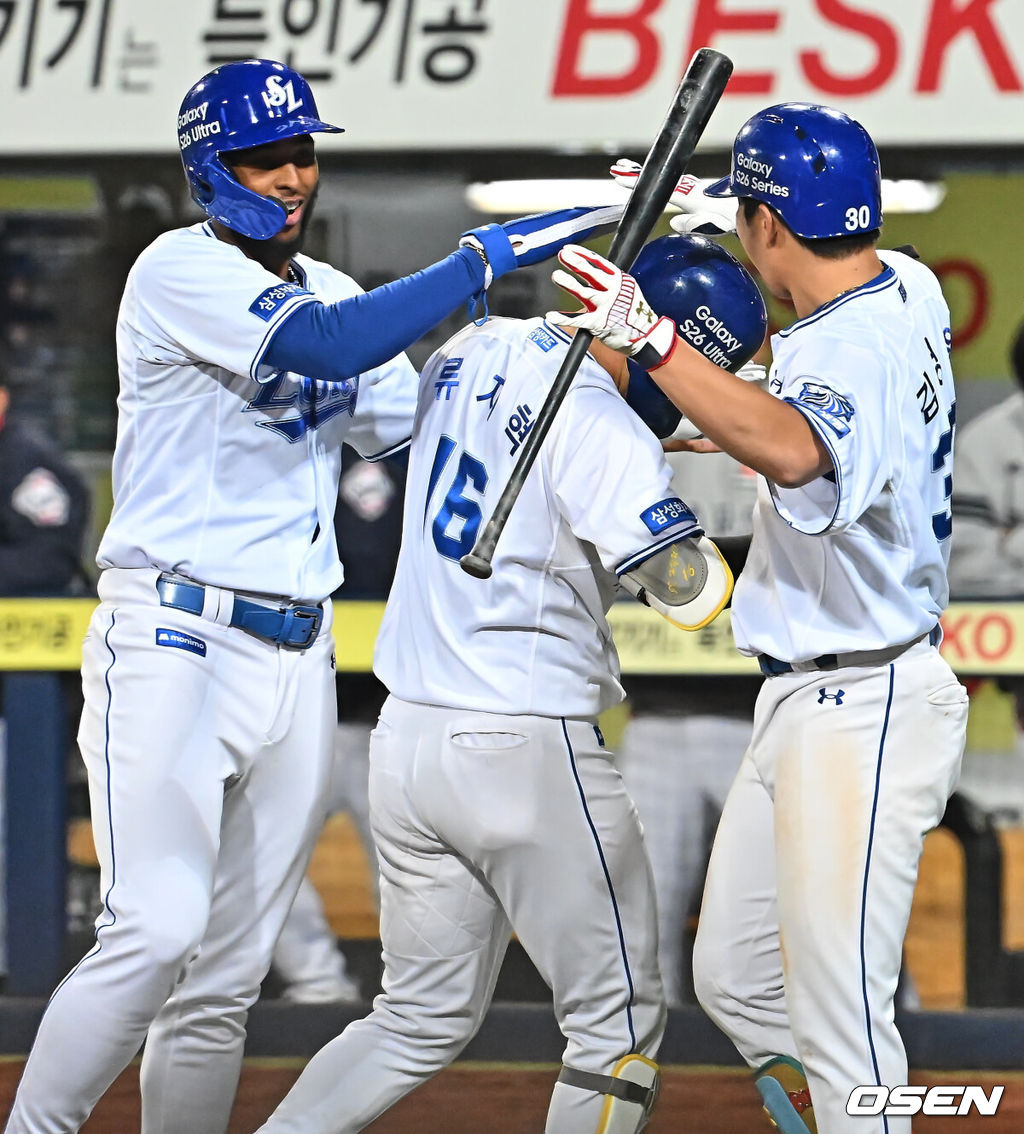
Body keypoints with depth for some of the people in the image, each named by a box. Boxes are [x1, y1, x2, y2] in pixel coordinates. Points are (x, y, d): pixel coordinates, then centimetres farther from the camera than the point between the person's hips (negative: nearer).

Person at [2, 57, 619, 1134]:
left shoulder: (331, 292, 18)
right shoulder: (182, 269, -6)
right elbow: (323, 347, -22)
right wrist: (481, 259, -20)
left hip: (297, 661, 7)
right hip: (173, 641, -7)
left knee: (228, 978, 5)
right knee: (157, 933, -21)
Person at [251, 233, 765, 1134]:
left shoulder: (471, 351, 8)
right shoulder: (597, 421, -17)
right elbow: (695, 593, -21)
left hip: (405, 744, 8)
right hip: (528, 754, -8)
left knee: (422, 1022, 18)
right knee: (619, 1026, 5)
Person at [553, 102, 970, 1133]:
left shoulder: (848, 353, -24)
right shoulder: (909, 291, 5)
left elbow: (795, 451, -48)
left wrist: (650, 341, -53)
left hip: (862, 713, -11)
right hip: (802, 704, 11)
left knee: (837, 1024, -10)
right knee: (735, 981, 16)